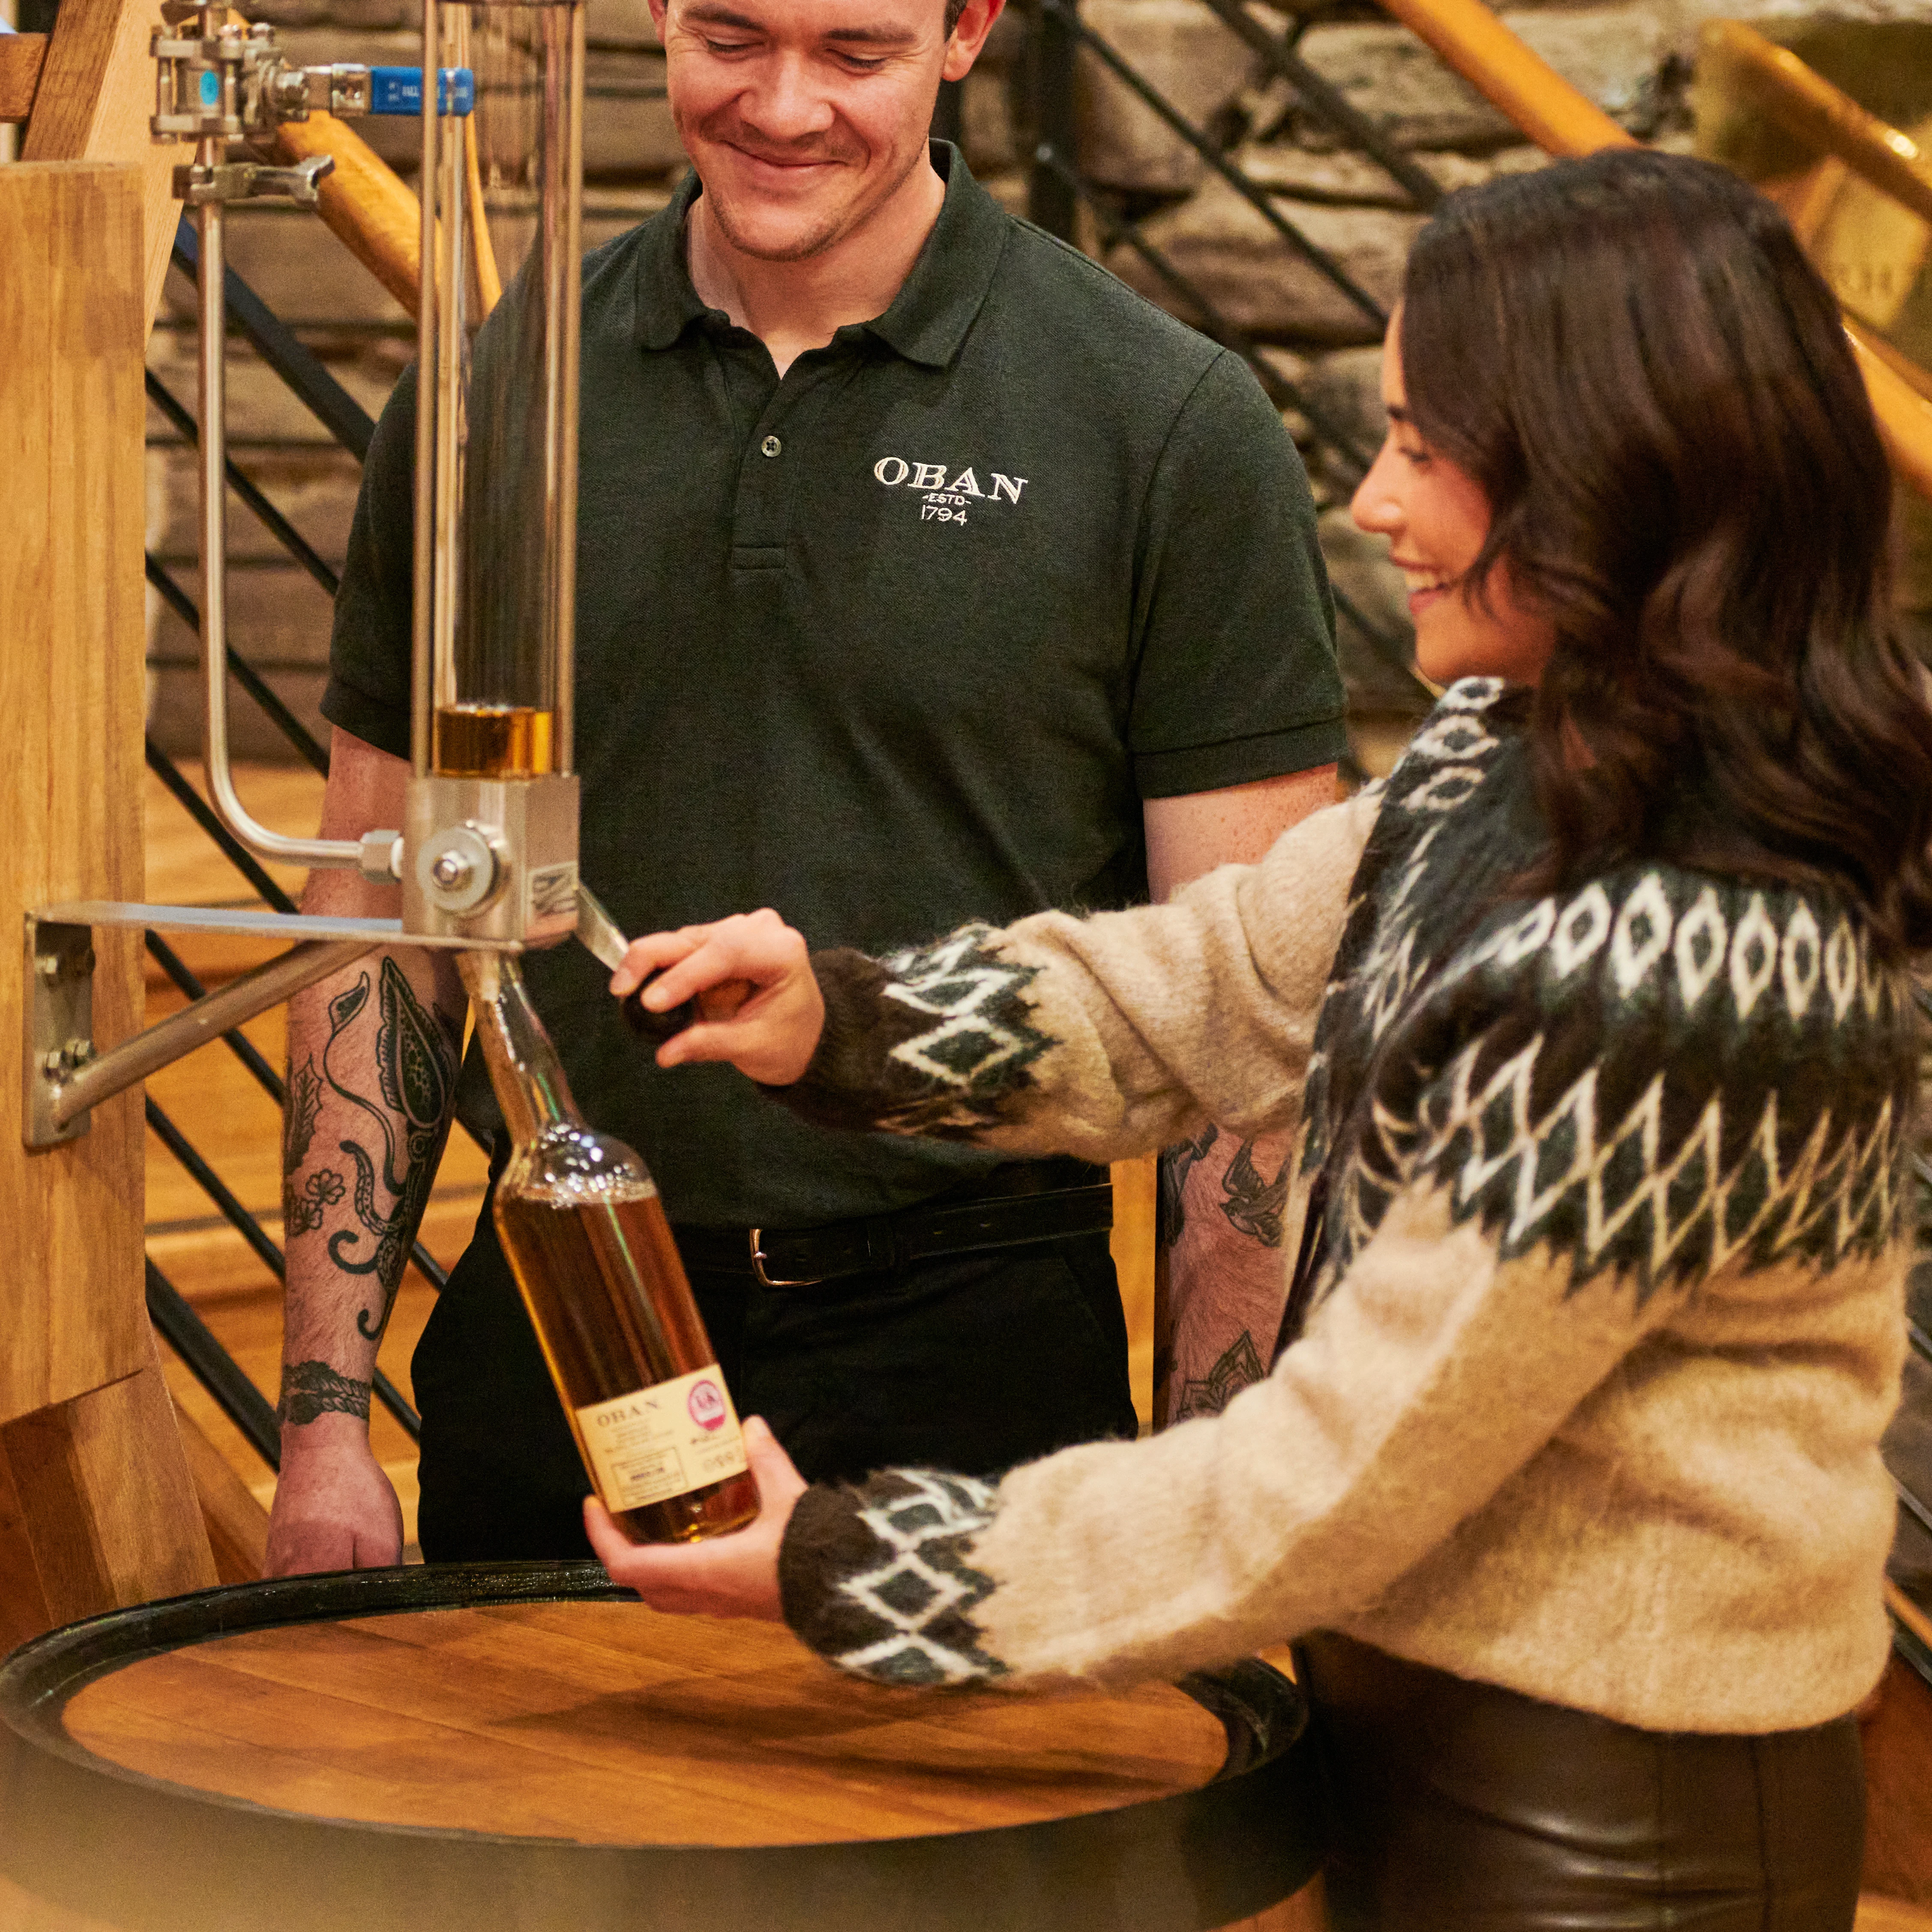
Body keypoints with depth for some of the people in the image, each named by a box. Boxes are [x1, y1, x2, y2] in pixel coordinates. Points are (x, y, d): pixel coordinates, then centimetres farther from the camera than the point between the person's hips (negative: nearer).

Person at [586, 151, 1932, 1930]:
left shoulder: (1687, 975, -28)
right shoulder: (1503, 771, 0)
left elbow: (1343, 1471, -23)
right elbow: (1220, 983, 14)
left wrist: (852, 1568, -15)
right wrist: (845, 1024, -3)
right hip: (1432, 1730, 8)